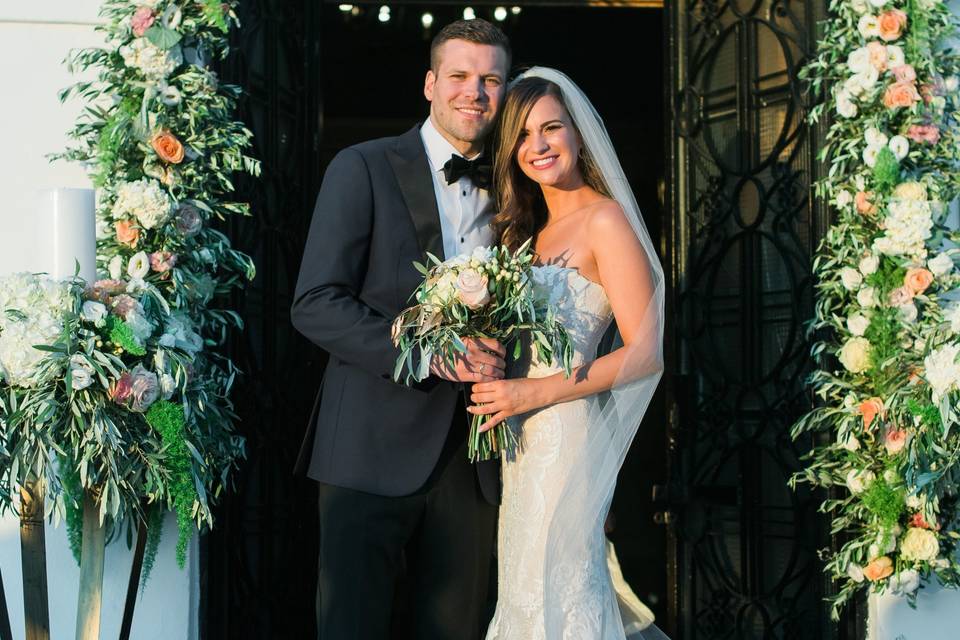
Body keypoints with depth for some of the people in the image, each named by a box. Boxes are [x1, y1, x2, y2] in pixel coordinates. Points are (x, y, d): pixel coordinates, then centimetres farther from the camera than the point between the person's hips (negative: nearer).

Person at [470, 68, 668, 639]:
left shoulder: (604, 217, -10)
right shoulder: (530, 229, 15)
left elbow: (646, 353, -16)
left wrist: (534, 393, -17)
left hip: (566, 435, -8)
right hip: (522, 439, 8)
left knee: (557, 587, -3)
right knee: (524, 587, 12)